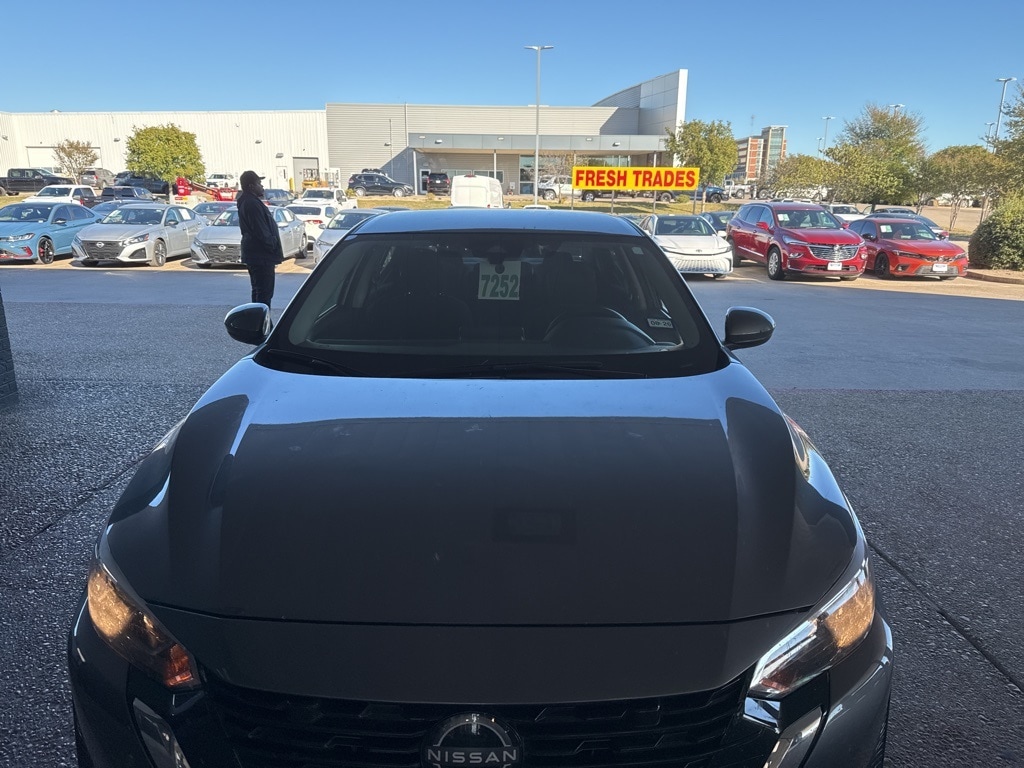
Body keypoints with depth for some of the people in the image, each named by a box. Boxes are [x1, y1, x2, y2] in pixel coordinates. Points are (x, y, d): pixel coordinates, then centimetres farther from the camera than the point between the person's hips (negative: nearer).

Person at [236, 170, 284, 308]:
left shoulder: (246, 201, 16)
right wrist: (273, 246, -12)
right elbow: (261, 231, -22)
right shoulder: (252, 203, -18)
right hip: (261, 255, -11)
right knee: (264, 292, -9)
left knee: (258, 291, 17)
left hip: (253, 254, 11)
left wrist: (272, 244, 18)